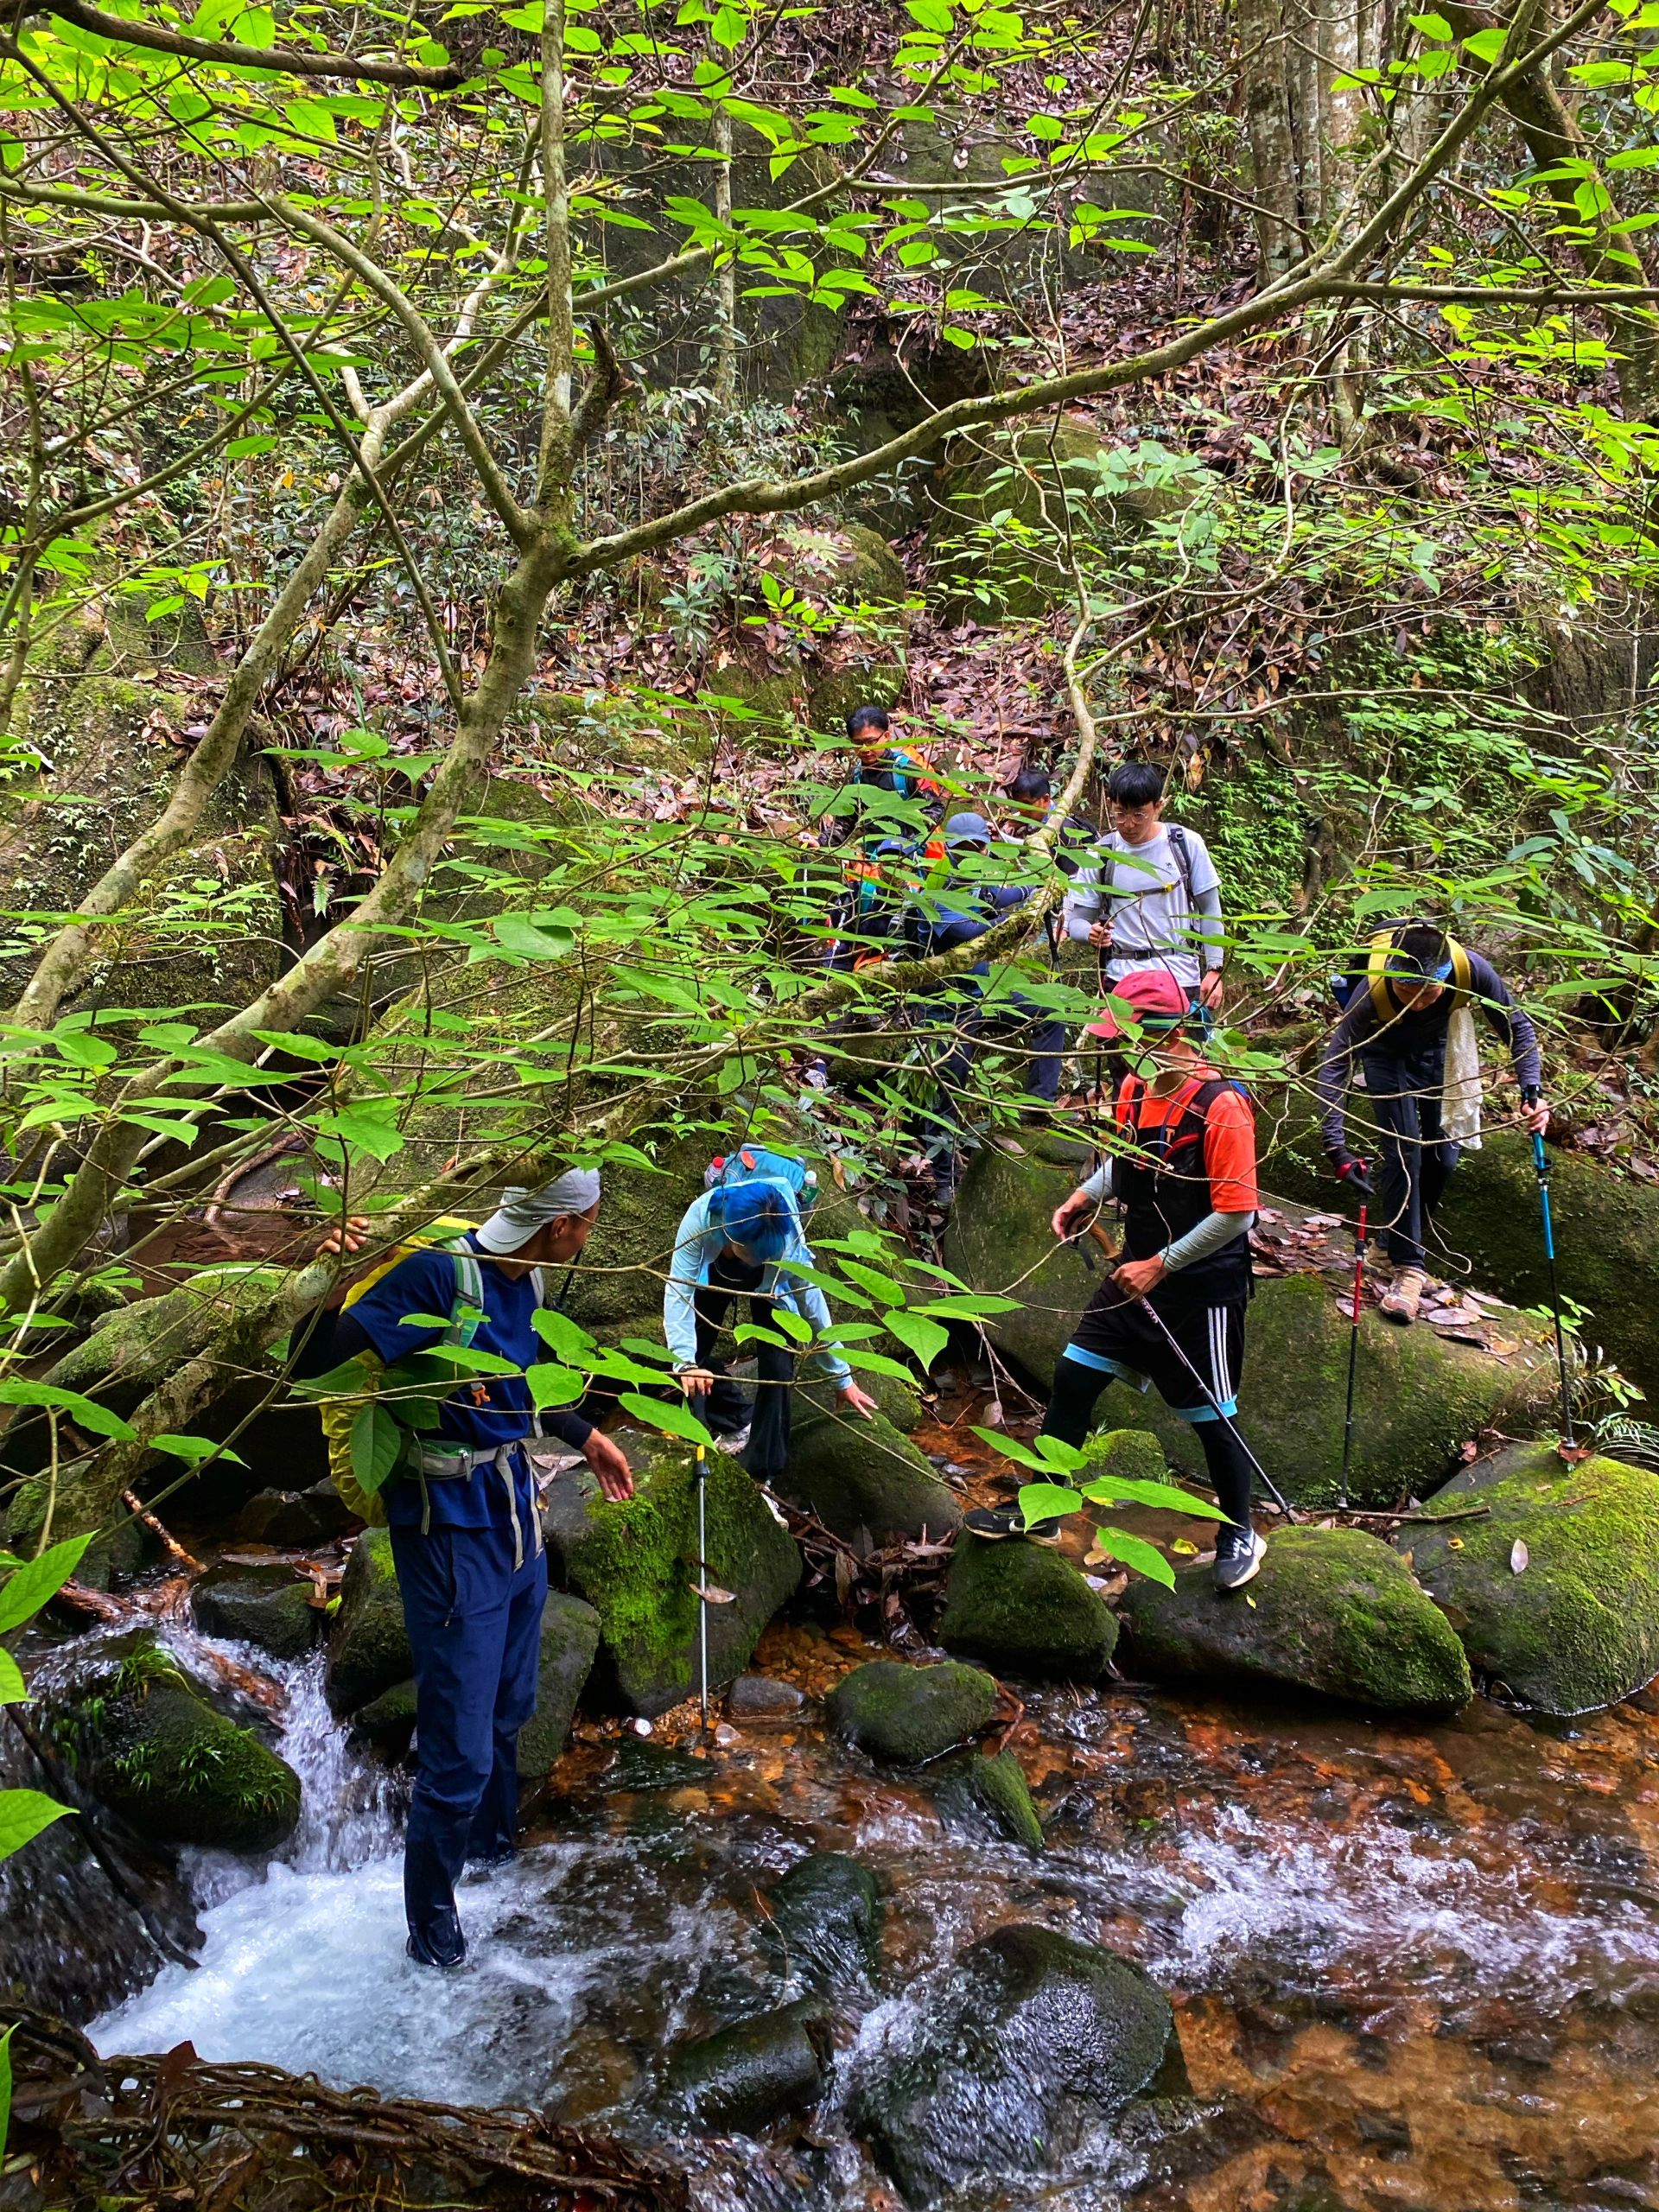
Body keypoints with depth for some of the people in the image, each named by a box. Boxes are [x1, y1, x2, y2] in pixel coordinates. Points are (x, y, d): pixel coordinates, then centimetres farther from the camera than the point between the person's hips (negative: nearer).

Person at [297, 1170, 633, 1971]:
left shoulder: (521, 1281, 2)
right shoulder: (439, 1272, -24)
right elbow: (313, 1365, -29)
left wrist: (586, 1438, 31)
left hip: (514, 1512, 9)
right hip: (452, 1531, -8)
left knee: (508, 1710, 27)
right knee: (460, 1754, -1)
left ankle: (495, 1846, 51)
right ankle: (432, 1925, 21)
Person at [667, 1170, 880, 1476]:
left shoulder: (789, 1240, -41)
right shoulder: (702, 1216, -44)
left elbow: (813, 1307, -30)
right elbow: (678, 1290, -42)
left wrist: (843, 1379, -21)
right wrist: (685, 1362, -53)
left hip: (771, 1285, -1)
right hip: (716, 1273, 1)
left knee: (777, 1369, -13)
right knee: (692, 1355, -6)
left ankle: (762, 1471, 4)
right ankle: (736, 1421, 24)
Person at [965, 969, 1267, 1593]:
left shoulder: (1221, 1104, -23)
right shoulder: (1135, 1086, 0)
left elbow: (1235, 1213, -22)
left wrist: (1160, 1265, -18)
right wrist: (1087, 1195, 0)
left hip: (1202, 1288, -7)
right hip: (1138, 1271, 7)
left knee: (1211, 1417, 6)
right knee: (1071, 1381, 9)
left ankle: (1240, 1536, 28)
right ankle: (1041, 1514, 23)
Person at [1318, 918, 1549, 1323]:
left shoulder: (1472, 971, -38)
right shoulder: (1372, 990, -42)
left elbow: (1518, 1028, -19)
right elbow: (1334, 1066, -34)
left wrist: (1532, 1092, -32)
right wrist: (1336, 1147, -41)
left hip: (1437, 1046, 3)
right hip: (1385, 1050, -3)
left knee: (1444, 1153, 5)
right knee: (1402, 1152, -14)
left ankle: (1405, 1236, 30)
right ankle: (1409, 1266, -7)